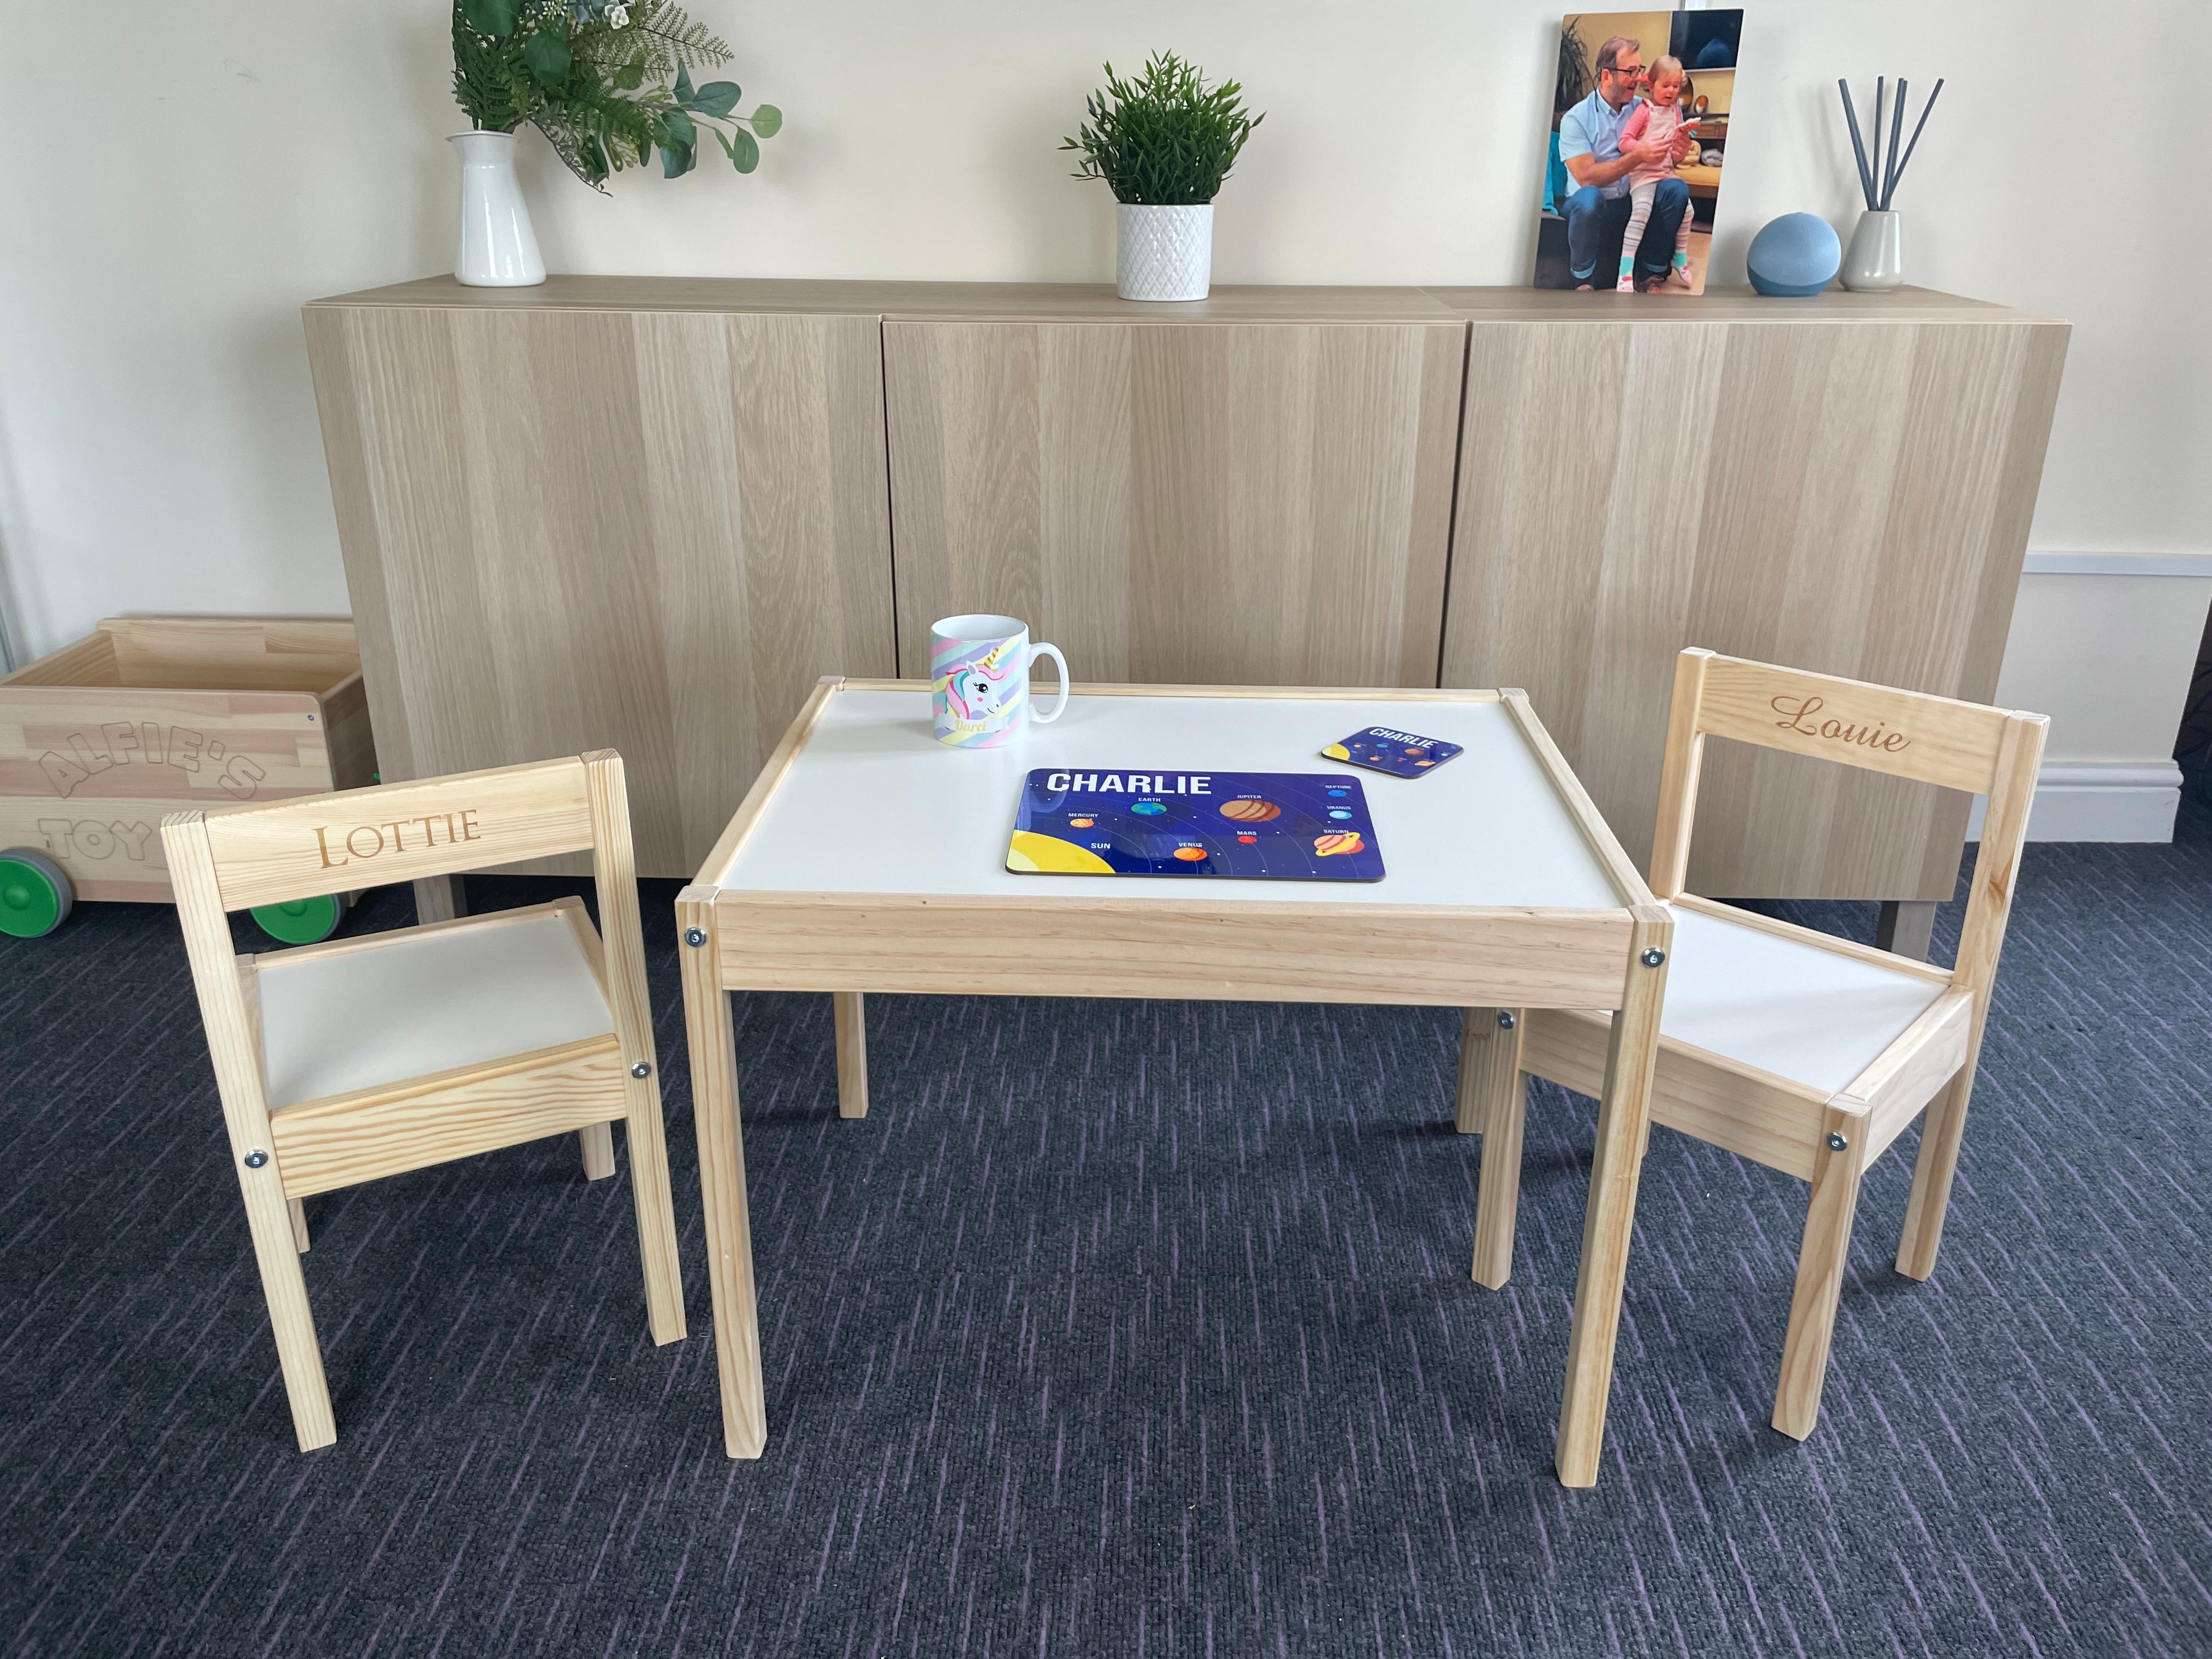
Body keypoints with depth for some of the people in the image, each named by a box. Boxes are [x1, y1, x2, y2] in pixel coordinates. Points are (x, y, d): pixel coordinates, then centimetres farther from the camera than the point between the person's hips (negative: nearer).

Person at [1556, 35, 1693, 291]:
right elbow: (1586, 177, -21)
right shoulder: (1576, 119, -10)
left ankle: (1653, 268, -3)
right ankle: (1583, 278, -14)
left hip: (1634, 201, 4)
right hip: (1595, 206, -4)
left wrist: (1676, 154, -21)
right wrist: (1638, 157, -29)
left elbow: (1660, 159, 4)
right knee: (1588, 198, -38)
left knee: (1676, 189, -21)